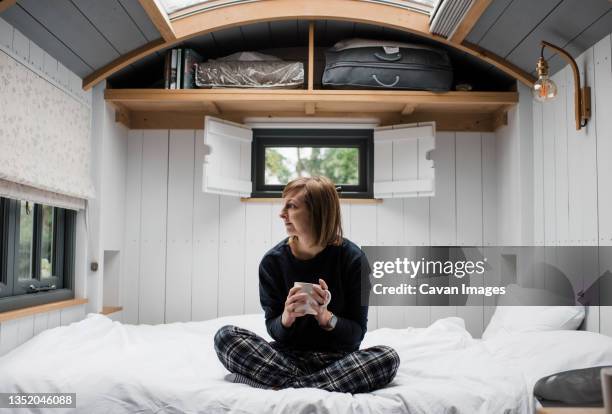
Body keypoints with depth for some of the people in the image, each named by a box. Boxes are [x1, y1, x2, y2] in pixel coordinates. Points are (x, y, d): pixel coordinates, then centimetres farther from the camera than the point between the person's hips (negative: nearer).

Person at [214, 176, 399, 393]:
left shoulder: (352, 259, -10)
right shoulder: (273, 261, -5)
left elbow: (356, 333, -7)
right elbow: (274, 330, 0)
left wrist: (325, 317, -26)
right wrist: (287, 317, -23)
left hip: (338, 357, -1)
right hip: (289, 356, 2)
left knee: (388, 357, -30)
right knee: (225, 336, -21)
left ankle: (284, 385, -23)